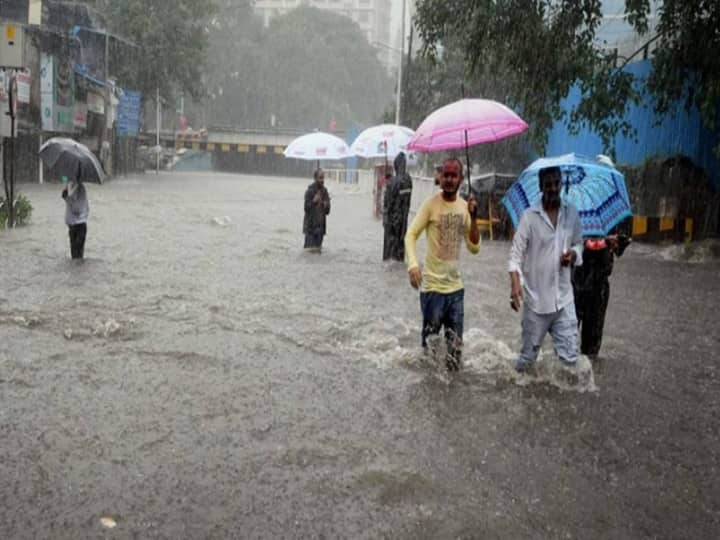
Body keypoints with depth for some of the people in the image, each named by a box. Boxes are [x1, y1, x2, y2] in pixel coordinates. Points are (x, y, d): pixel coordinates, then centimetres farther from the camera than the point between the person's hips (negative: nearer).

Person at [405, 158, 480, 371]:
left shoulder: (464, 206, 5)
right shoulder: (431, 203, -10)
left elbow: (475, 247, 4)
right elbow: (411, 235, -12)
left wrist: (473, 218, -10)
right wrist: (412, 265, -29)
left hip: (456, 287, 5)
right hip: (432, 287, -5)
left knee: (455, 345, 10)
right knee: (430, 342, 3)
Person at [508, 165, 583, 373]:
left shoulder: (572, 213, 3)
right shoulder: (529, 216, -8)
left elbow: (578, 244, 14)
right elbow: (516, 253, -9)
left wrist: (573, 254, -10)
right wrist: (515, 283, -24)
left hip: (564, 298, 3)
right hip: (536, 299, -3)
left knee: (570, 357, 1)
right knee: (528, 356, 9)